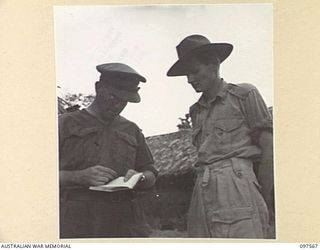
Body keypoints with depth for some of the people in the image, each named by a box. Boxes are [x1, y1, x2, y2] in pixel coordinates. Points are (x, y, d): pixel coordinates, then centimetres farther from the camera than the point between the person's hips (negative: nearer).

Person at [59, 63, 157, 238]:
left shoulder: (131, 130, 21)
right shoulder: (66, 124, 9)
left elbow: (151, 176, 23)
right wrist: (81, 177, -14)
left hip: (126, 221, 4)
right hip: (77, 221, -3)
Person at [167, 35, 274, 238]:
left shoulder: (244, 94, 6)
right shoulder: (196, 111, 22)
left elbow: (269, 151, 2)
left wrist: (262, 202, 1)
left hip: (236, 186, -5)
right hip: (202, 195, 6)